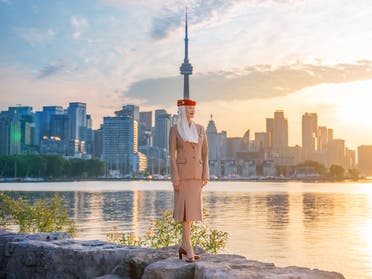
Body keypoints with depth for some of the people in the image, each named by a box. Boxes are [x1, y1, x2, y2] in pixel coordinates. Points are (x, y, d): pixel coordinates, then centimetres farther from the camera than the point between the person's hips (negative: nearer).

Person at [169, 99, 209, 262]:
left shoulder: (200, 129, 10)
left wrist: (206, 175, 2)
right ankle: (190, 250, -7)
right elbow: (172, 154, -6)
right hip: (182, 171, -5)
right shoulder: (174, 130, -2)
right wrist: (175, 178, -13)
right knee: (185, 208, -9)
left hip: (196, 173, 5)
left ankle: (184, 246, 21)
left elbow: (205, 153, 9)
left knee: (192, 208, 7)